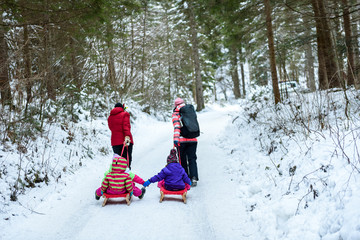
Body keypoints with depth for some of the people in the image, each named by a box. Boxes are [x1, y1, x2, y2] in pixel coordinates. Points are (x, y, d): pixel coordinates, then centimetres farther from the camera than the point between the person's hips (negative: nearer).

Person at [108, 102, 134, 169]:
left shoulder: (110, 117, 18)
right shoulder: (124, 114, 3)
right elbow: (126, 125, -12)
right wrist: (127, 135, -24)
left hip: (115, 142, 5)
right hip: (125, 140, -4)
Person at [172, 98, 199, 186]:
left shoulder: (176, 114, 0)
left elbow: (176, 126, -14)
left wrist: (176, 138, -21)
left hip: (182, 140, -3)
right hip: (193, 140, 3)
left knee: (183, 159, 10)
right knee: (192, 159, 5)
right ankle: (194, 177, -10)